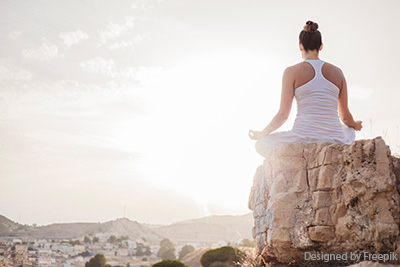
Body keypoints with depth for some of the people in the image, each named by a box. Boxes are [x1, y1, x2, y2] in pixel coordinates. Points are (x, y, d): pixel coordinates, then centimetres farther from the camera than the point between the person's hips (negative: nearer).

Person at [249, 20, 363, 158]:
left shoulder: (292, 71, -1)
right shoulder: (337, 72, 9)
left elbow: (283, 115, -3)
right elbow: (345, 117, 13)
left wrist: (261, 134, 14)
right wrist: (355, 125, 38)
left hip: (303, 138, -4)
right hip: (334, 143, 4)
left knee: (261, 145, 25)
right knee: (349, 131, 42)